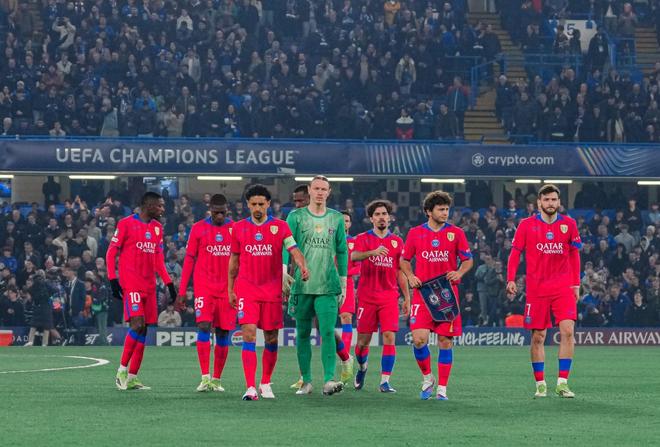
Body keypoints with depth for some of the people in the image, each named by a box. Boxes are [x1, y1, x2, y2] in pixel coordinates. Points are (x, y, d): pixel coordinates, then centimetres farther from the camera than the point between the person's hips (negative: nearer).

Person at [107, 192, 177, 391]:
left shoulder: (157, 227, 15)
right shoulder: (126, 224, -4)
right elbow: (111, 253, -4)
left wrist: (169, 283, 15)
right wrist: (113, 279, -12)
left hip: (149, 285, 7)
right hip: (130, 283, -7)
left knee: (143, 330, 4)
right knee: (137, 324, -18)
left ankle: (132, 378, 7)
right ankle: (122, 370, -8)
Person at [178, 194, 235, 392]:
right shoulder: (198, 228, 4)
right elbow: (189, 259, 6)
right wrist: (182, 291, 2)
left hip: (227, 289, 2)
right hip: (204, 287, -2)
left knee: (223, 332, 3)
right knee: (204, 326, -16)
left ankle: (216, 379, 11)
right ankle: (205, 377, -17)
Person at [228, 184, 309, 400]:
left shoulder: (280, 226, 2)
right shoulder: (239, 228, 7)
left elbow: (294, 249, -9)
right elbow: (234, 261, 13)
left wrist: (303, 266, -29)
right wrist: (230, 289, 12)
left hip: (272, 290, 0)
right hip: (246, 289, 0)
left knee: (271, 338, 6)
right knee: (249, 334, -13)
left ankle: (265, 384, 24)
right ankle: (250, 387, -16)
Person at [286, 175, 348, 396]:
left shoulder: (336, 218, 10)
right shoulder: (296, 217, 4)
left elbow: (342, 252, 14)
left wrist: (343, 282, 11)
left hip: (328, 286, 0)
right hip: (302, 285, 0)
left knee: (328, 332, -12)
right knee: (303, 334, 5)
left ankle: (328, 380, -17)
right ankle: (306, 381, 13)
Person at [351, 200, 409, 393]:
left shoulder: (397, 241, 10)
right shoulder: (363, 238, 2)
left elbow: (400, 272, 14)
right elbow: (354, 256, -19)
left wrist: (407, 298, 11)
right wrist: (373, 252, -37)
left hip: (389, 297, 1)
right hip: (367, 296, -1)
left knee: (389, 337, -11)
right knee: (363, 340, 5)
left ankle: (385, 381, -10)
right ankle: (362, 367, 35)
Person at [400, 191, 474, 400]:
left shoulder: (456, 233, 4)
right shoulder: (415, 233, 5)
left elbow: (468, 260, 9)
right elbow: (404, 259, 15)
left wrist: (459, 273, -10)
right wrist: (410, 276, -3)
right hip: (422, 293, 0)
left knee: (445, 341, 0)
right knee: (419, 339, -12)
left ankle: (442, 388, 8)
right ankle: (427, 378, 12)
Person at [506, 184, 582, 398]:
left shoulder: (568, 224, 5)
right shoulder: (527, 225, 1)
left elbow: (574, 255, 12)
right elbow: (515, 253, 2)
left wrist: (576, 284, 6)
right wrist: (511, 279, -10)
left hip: (563, 287, 1)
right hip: (536, 289, 0)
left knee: (568, 330, -14)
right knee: (537, 337, 2)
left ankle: (562, 383, -10)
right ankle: (540, 384, 13)